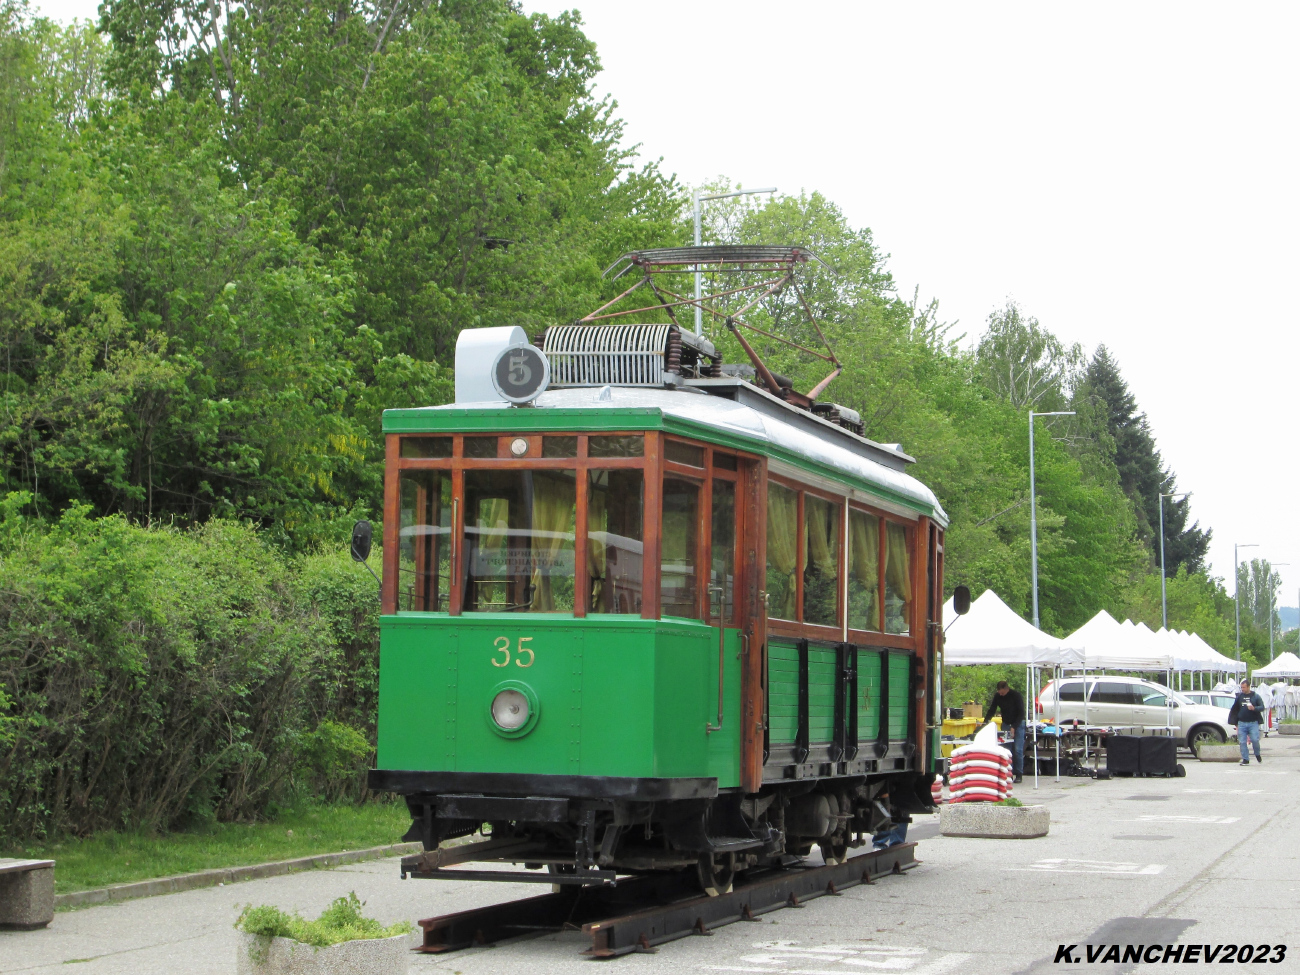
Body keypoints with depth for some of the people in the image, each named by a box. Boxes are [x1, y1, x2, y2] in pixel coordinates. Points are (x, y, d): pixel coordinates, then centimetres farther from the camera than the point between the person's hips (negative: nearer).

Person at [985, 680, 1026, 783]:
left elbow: (1021, 713, -16)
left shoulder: (1016, 695, -17)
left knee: (1018, 750, -10)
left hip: (1018, 724, -4)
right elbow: (991, 710, 1)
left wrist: (1014, 727, -24)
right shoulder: (997, 696, -5)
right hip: (1006, 724, 4)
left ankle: (1019, 774, -3)